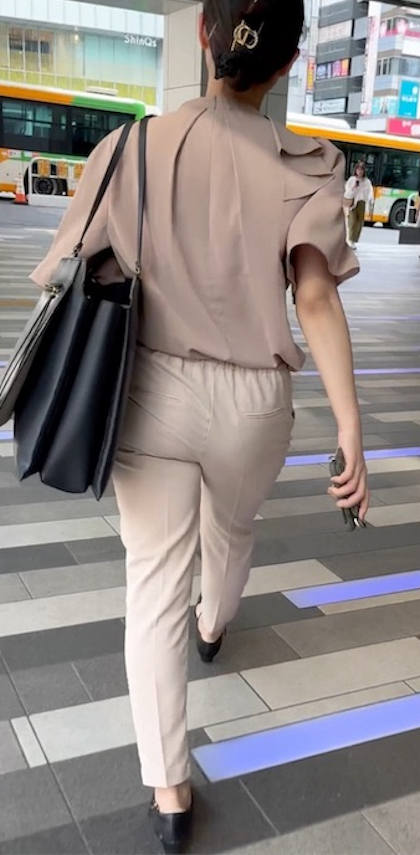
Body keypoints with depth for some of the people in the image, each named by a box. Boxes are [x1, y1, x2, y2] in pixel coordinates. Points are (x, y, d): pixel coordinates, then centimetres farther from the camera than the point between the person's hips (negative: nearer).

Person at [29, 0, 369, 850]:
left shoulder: (131, 148, -5)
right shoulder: (306, 165, -8)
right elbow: (316, 299, -18)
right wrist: (351, 431, -17)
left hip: (154, 392, 0)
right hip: (252, 403, 1)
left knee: (155, 583, 8)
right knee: (230, 531, 30)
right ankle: (213, 628, 61)